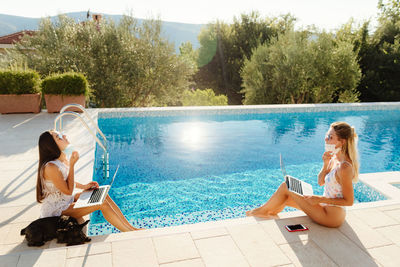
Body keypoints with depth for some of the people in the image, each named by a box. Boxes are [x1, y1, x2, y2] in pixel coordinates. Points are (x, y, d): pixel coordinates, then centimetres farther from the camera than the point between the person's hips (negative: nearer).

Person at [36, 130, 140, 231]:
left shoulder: (64, 160, -2)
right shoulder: (51, 167, -29)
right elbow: (68, 191, -21)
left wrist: (83, 186, 1)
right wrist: (72, 165, -24)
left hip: (66, 200, 8)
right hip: (56, 210, -8)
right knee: (102, 204, -18)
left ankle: (130, 226, 2)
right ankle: (130, 232, -7)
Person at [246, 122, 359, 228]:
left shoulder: (344, 167, -27)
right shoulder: (334, 158, 1)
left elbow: (349, 201, -21)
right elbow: (320, 182, 6)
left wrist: (320, 199, -22)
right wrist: (326, 164, -11)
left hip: (332, 217, -8)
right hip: (327, 208, 8)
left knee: (285, 187, -7)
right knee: (285, 198, 8)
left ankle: (262, 210, 16)